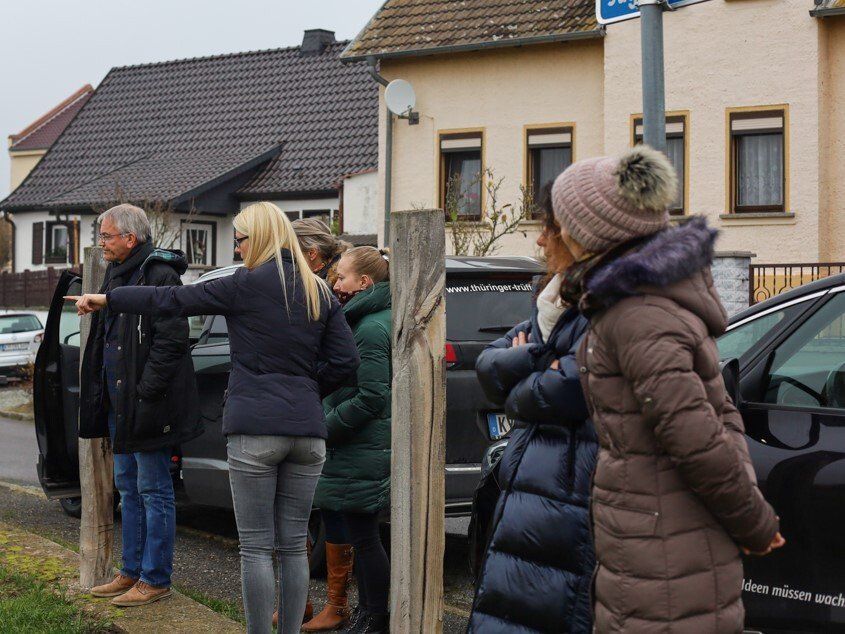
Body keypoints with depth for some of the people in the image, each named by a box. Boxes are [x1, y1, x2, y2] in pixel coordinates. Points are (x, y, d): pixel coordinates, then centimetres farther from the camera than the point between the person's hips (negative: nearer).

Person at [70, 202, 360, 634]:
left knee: (256, 547, 0)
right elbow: (345, 360, 7)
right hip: (307, 430, 5)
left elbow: (173, 300, 0)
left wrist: (107, 299, 10)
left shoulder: (248, 285, -4)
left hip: (255, 429, -5)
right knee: (294, 545, 10)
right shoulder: (320, 293, 10)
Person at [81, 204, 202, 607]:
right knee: (128, 488, 16)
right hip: (119, 403, 10)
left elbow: (172, 340, -21)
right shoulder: (116, 275, 14)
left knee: (153, 491, -1)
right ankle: (132, 572, 26)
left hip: (146, 406, -10)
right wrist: (103, 395, 16)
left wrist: (144, 394, -22)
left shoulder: (159, 276, -15)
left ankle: (156, 579, 6)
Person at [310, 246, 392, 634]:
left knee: (363, 537, -1)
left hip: (363, 452, -10)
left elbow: (371, 399, -22)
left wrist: (324, 427, -16)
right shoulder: (365, 321, 14)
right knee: (360, 534, 17)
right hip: (361, 450, 10)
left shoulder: (371, 329, -18)